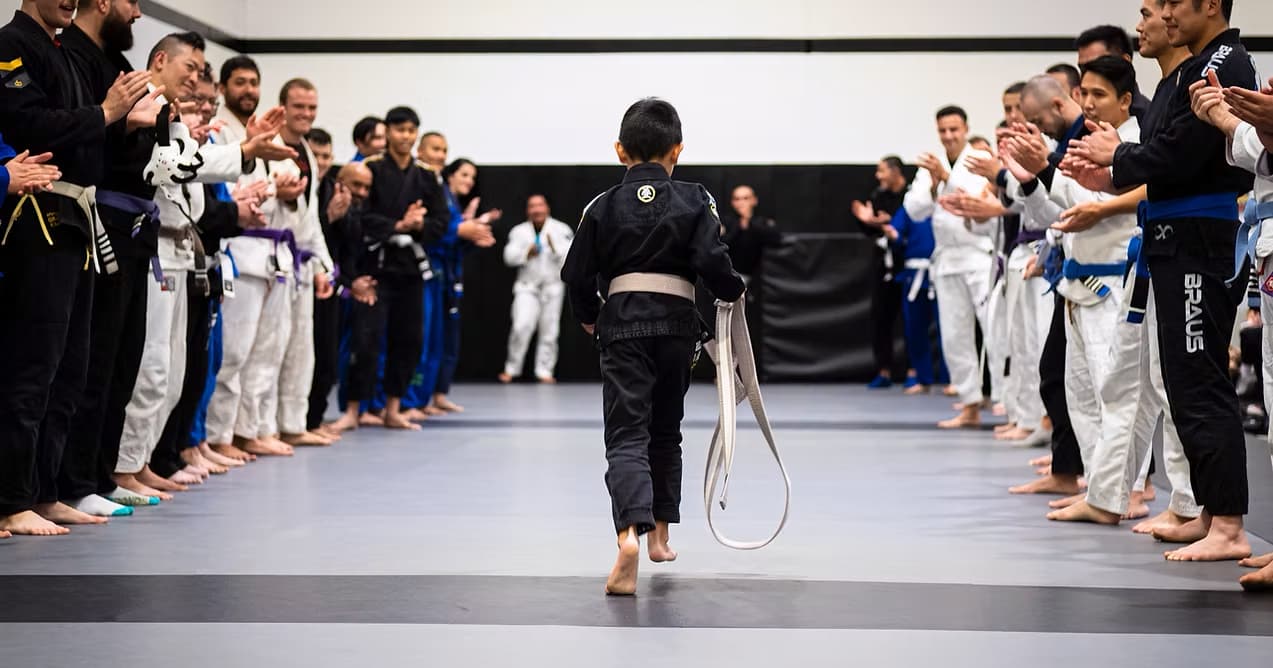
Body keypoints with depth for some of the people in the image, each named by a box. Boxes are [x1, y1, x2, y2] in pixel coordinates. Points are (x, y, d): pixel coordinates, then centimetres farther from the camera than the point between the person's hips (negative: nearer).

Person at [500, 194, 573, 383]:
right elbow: (509, 255, -6)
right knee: (521, 326, -14)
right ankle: (512, 369, 0)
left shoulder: (561, 229, -3)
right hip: (527, 286, 0)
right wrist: (526, 253, -21)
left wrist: (555, 247, -27)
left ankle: (544, 371, 15)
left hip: (552, 287, 0)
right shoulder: (520, 231, 4)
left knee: (549, 331, 4)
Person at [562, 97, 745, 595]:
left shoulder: (603, 206, 1)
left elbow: (578, 275, 3)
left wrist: (587, 316, 22)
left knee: (626, 435, -5)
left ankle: (630, 533, -30)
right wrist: (734, 291, 10)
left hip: (622, 325, -1)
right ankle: (660, 536, 30)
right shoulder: (695, 201, -1)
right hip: (676, 324, 1)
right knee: (665, 430, 20)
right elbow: (712, 261, -11)